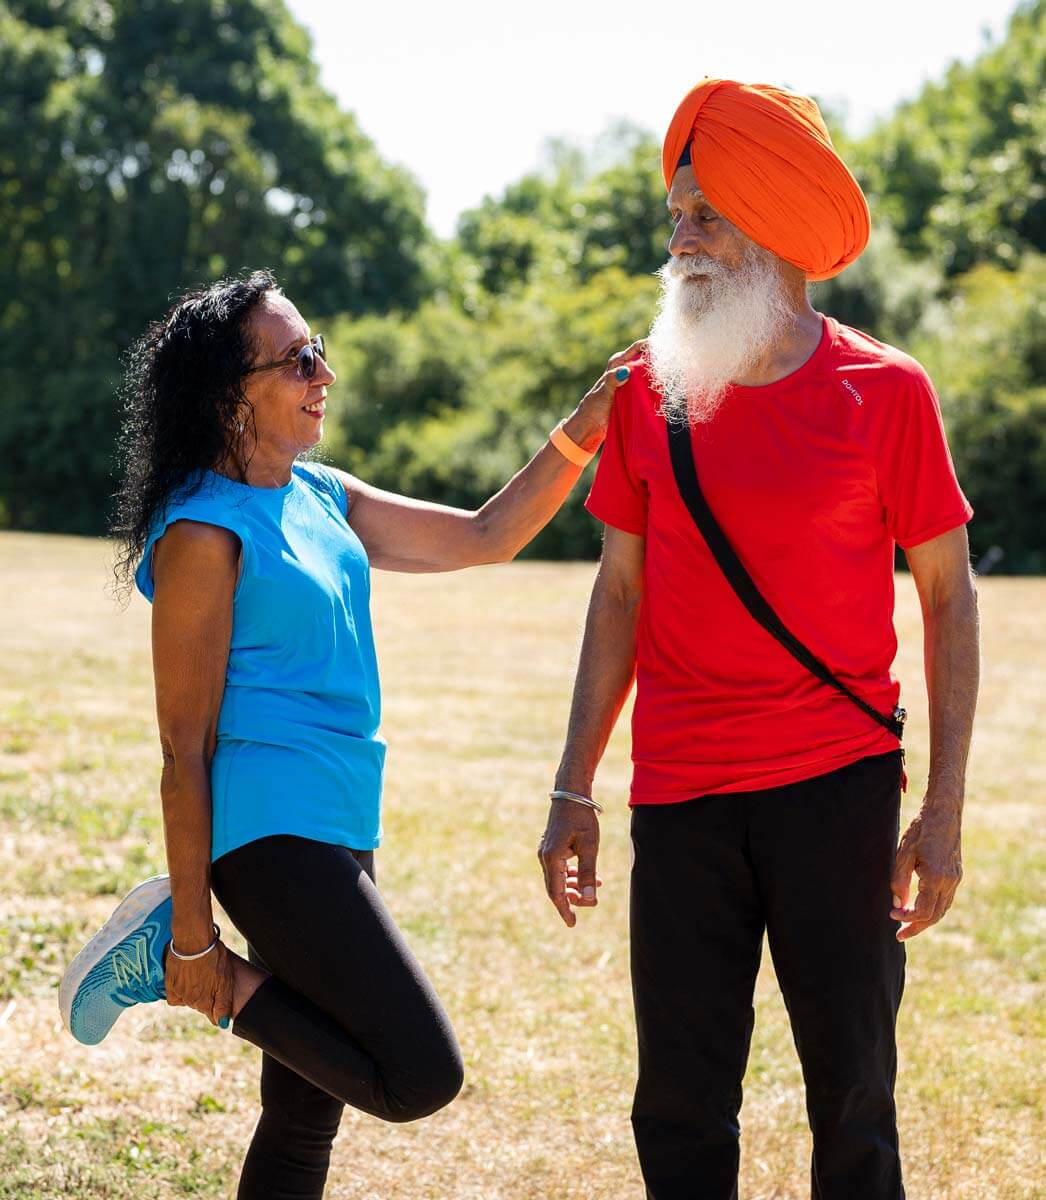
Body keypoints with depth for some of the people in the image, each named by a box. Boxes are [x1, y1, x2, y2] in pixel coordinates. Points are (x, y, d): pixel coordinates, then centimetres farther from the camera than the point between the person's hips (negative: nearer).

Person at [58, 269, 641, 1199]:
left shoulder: (321, 496, 14)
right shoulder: (205, 532, -12)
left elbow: (484, 538, 19)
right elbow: (185, 746, -13)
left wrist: (588, 425, 6)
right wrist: (193, 937, -14)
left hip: (341, 832, 9)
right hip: (274, 832, -9)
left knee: (308, 1114, 12)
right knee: (420, 1078, -12)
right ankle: (175, 956, -2)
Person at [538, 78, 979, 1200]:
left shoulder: (885, 391, -3)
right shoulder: (649, 392, 5)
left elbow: (948, 596, 1)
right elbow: (621, 593, 10)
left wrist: (944, 808, -5)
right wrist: (573, 790, 7)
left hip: (838, 790, -2)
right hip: (680, 799, 2)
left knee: (852, 1088, 5)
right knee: (679, 1101, 6)